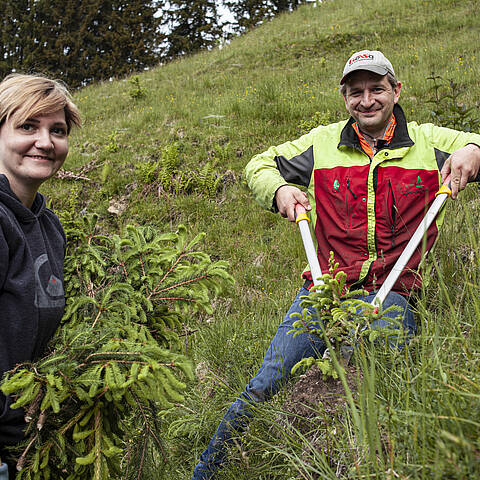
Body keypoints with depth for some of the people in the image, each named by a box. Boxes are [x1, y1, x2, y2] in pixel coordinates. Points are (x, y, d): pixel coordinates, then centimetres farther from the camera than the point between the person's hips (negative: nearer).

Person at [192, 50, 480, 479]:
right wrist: (279, 190, 0)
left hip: (392, 293, -1)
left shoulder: (429, 142, 9)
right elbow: (260, 165, 23)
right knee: (267, 385, -8)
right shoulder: (323, 143, 13)